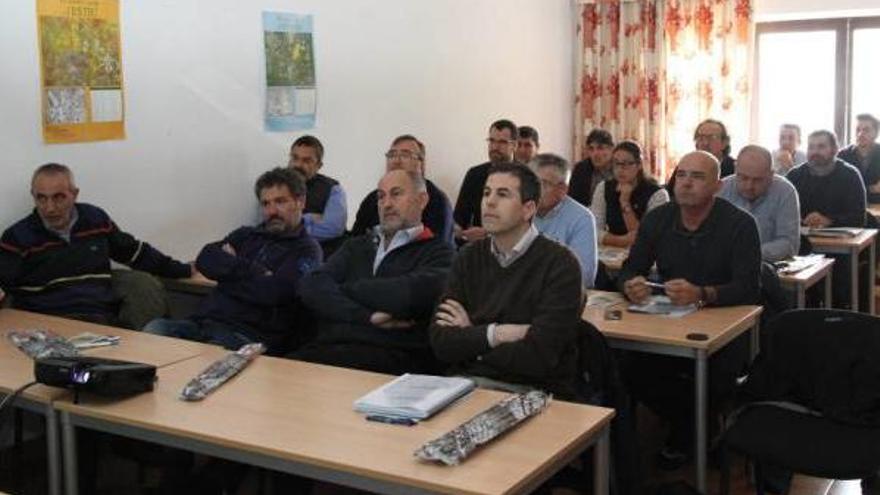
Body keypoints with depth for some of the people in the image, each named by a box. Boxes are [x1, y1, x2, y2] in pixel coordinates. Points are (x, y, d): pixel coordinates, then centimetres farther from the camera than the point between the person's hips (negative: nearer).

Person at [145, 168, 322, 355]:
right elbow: (205, 260, 6)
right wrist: (253, 272, -5)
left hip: (250, 336, -5)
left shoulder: (306, 250, 5)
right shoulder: (246, 235, 23)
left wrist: (231, 267, 2)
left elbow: (271, 292, -12)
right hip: (205, 323, 6)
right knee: (155, 329, -23)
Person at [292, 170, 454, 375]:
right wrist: (367, 315, -10)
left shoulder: (438, 253, 10)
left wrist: (346, 289, 3)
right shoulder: (356, 246, 24)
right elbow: (312, 286, 7)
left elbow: (413, 294, -11)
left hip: (393, 355, -4)